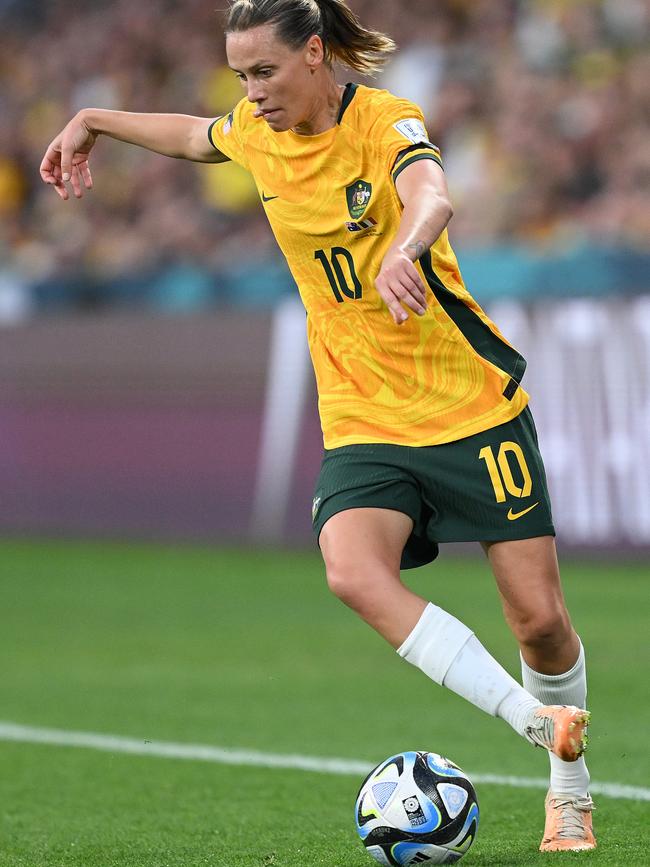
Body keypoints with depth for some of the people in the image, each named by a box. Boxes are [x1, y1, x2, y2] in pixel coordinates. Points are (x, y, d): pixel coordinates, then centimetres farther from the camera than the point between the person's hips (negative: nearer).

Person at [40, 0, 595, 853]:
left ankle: (571, 789, 25)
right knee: (353, 571, -27)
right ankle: (533, 719, -23)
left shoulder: (385, 121, -15)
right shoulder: (256, 131, 3)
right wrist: (94, 122, 34)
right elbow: (195, 135, 29)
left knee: (539, 616, -2)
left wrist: (403, 251, -59)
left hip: (472, 403, -4)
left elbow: (430, 197, -38)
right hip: (362, 421, 4)